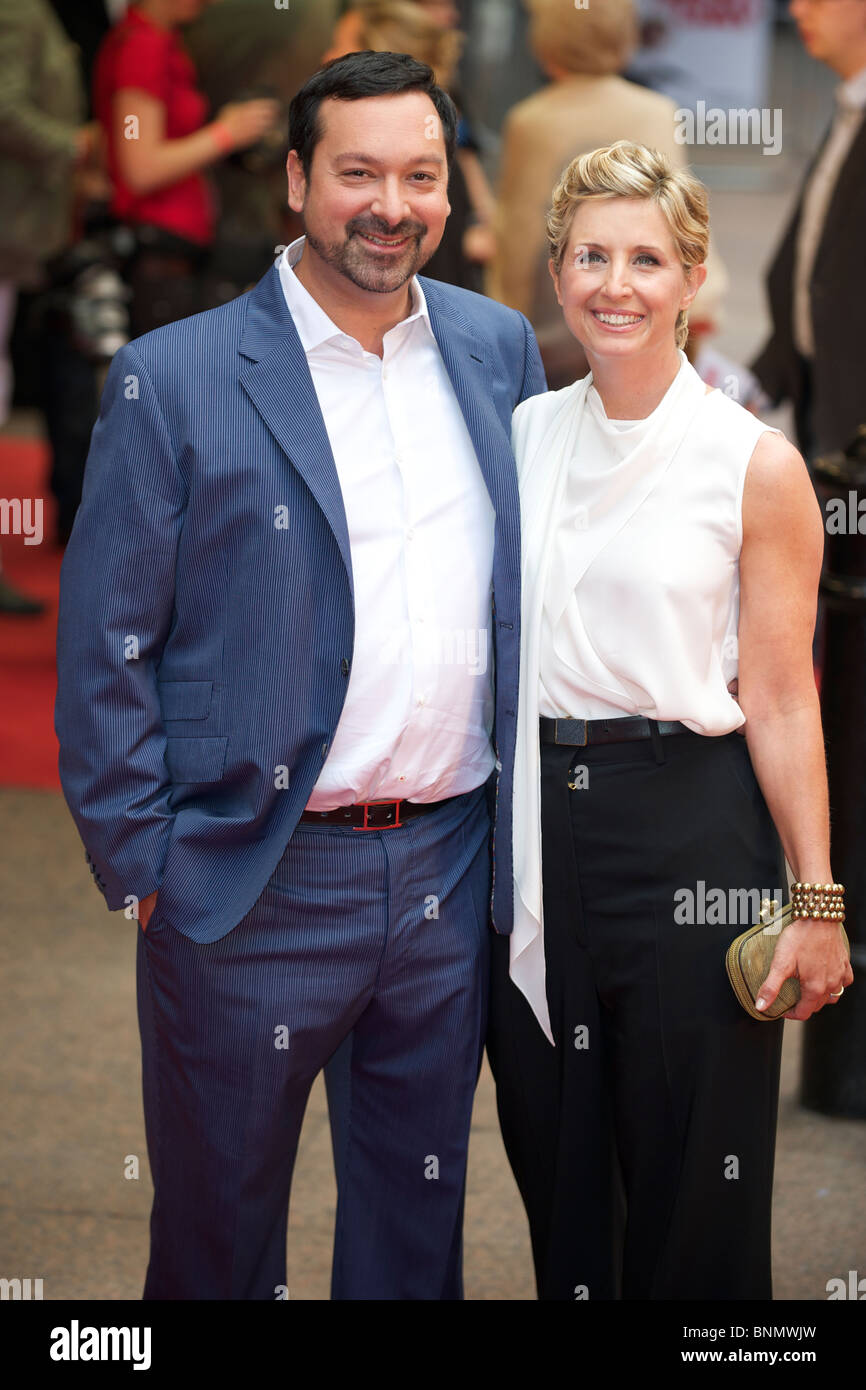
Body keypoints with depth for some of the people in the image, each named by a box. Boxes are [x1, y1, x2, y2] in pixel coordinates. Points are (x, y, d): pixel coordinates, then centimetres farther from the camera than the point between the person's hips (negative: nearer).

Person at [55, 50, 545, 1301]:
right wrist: (139, 867, -9)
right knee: (217, 1232, 11)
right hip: (252, 893, -4)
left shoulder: (500, 350, 6)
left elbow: (537, 582, 13)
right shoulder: (173, 379, -8)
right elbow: (104, 647, -6)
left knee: (421, 1219, 18)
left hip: (454, 870, 4)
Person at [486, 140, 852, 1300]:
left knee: (690, 1192, 3)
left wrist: (816, 899, -8)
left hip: (690, 833, -4)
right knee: (556, 1167, 13)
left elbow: (782, 702, -6)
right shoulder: (520, 437, 7)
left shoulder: (755, 466, -6)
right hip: (537, 826, 4)